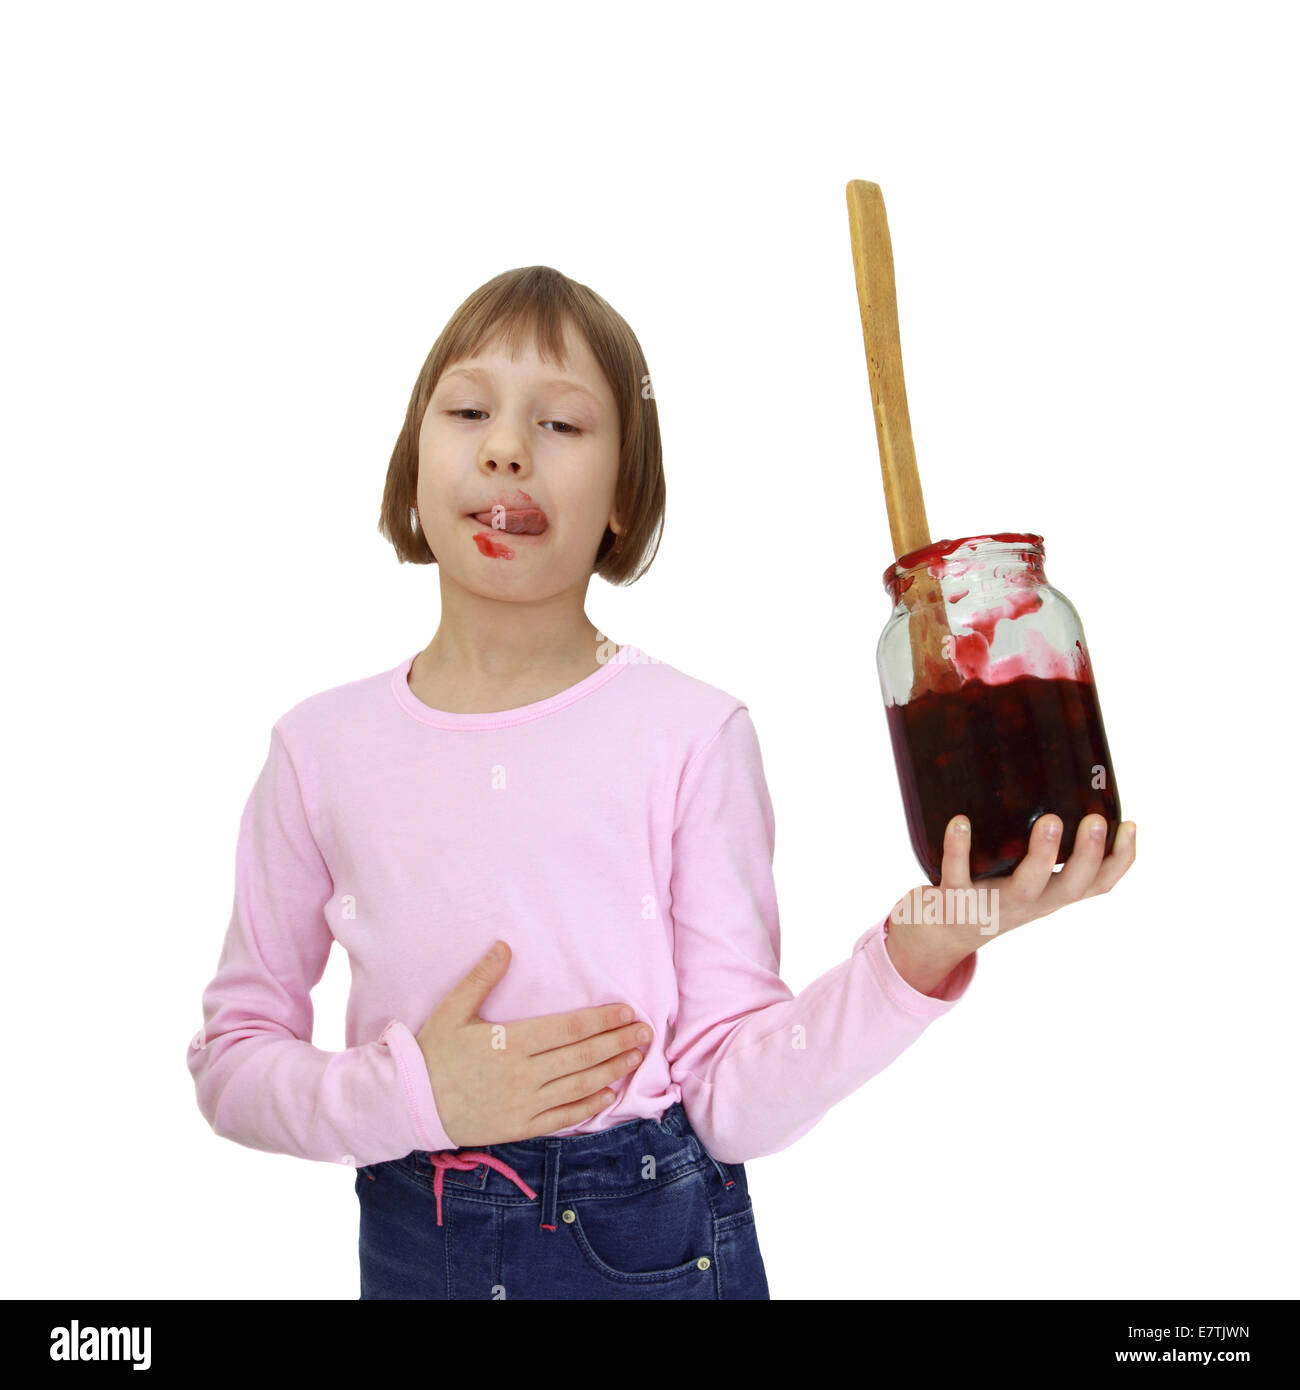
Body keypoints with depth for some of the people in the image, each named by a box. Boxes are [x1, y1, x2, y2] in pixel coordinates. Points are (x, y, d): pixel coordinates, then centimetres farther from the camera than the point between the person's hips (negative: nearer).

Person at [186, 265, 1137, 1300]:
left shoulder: (694, 734, -13)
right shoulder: (322, 746, -7)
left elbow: (733, 1099, -12)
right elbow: (231, 1057, -1)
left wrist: (913, 960, -27)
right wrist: (411, 1097, -17)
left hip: (653, 1241, -2)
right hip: (411, 1245, 2)